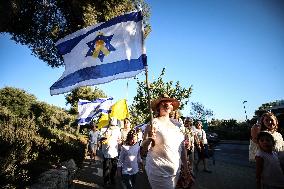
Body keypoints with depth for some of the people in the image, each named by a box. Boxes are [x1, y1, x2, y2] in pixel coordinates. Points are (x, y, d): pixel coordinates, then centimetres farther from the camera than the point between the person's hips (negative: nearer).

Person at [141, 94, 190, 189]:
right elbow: (144, 149, -14)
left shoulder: (175, 124, 4)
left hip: (175, 171, 6)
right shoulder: (154, 123, -12)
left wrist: (185, 167, 11)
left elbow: (182, 147, 11)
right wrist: (150, 139, -33)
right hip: (159, 172, -5)